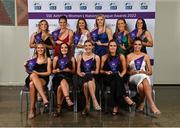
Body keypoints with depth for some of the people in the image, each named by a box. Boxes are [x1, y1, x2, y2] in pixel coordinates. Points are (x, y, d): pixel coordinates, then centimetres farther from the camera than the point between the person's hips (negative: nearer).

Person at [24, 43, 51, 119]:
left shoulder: (47, 59, 14)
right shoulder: (32, 59, 19)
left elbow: (49, 72, 4)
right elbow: (28, 70, 14)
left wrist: (38, 73, -8)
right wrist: (26, 67, -8)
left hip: (43, 79, -2)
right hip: (31, 79, 2)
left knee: (32, 84, -36)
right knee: (33, 75, -37)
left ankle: (32, 110, -36)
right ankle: (45, 100, -45)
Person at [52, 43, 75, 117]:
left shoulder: (72, 59, 17)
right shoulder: (56, 58, 19)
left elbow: (73, 71, 16)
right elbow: (53, 71, 17)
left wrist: (69, 70, -5)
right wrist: (57, 70, -5)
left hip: (68, 78, 0)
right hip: (58, 77, 0)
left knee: (60, 87, -34)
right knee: (63, 81, -38)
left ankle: (58, 108, -29)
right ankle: (68, 100, -51)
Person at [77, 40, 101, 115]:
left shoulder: (96, 57, 12)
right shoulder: (80, 57, 16)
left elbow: (97, 71, 8)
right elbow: (78, 71, 12)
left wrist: (93, 72, -11)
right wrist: (80, 74, -9)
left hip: (93, 77, -1)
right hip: (83, 77, 1)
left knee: (89, 82, -37)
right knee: (86, 84, -35)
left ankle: (87, 105, -37)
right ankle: (95, 102, -37)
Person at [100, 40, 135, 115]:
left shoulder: (121, 57, 11)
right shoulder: (104, 57, 10)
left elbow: (124, 70, 11)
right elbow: (101, 70, 12)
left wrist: (121, 75, -8)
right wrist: (106, 72, -8)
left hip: (118, 78, 0)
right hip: (108, 78, 0)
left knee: (114, 83, -36)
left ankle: (116, 106, -33)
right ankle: (125, 97, -31)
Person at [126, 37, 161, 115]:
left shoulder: (145, 56, 15)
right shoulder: (129, 56, 12)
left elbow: (150, 72, 13)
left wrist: (145, 72, -7)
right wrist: (132, 72, -10)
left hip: (144, 76, 1)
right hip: (133, 77, -1)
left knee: (141, 86, -39)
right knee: (143, 78, -39)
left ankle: (141, 103, -23)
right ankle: (152, 104, -39)